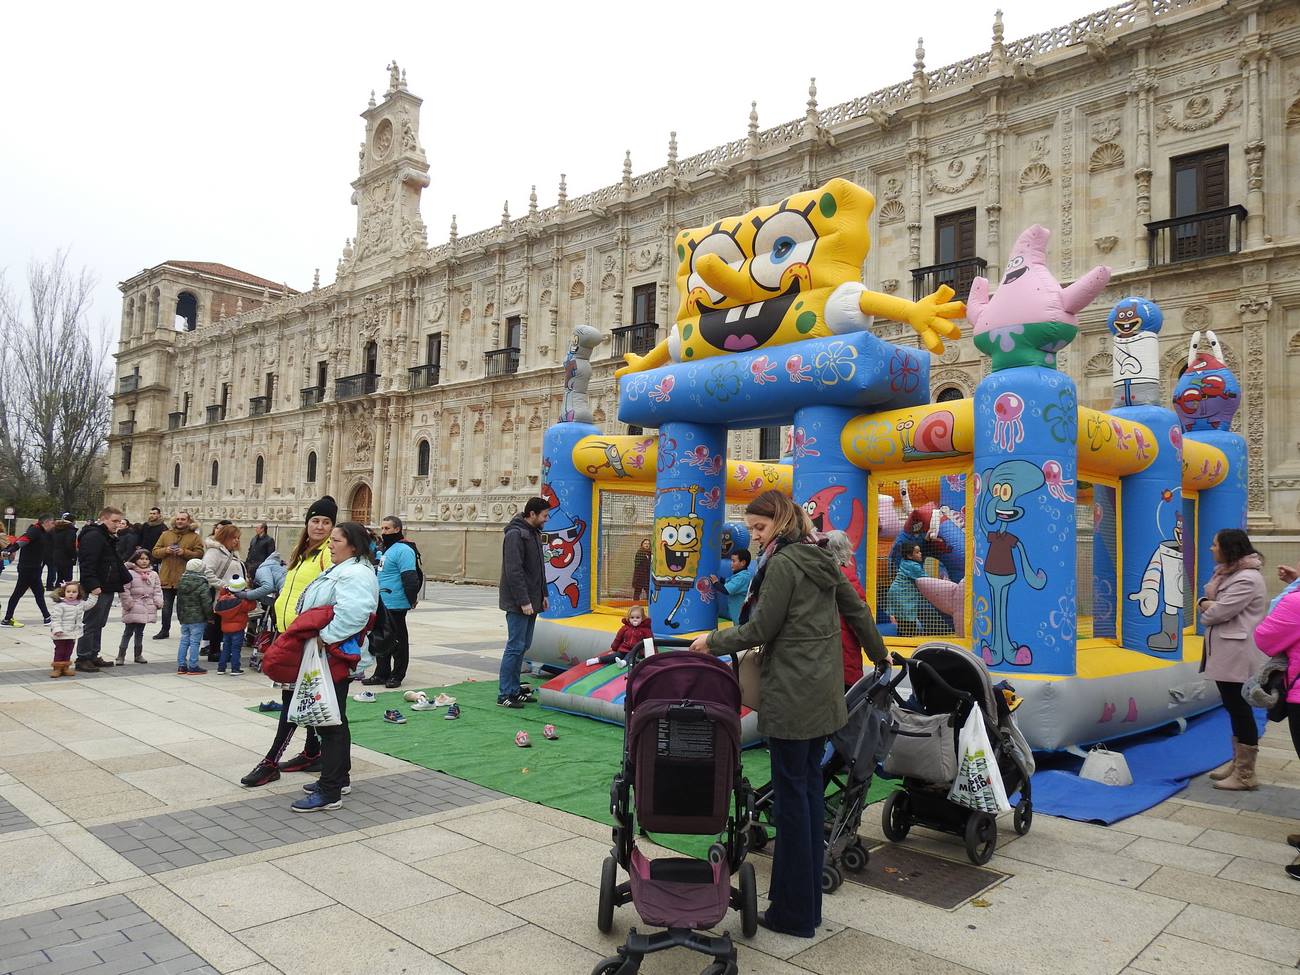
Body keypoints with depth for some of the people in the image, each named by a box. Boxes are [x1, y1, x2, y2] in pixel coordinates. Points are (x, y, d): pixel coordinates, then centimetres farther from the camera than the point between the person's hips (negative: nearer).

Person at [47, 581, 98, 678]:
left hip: (72, 634, 6)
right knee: (59, 651, 0)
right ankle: (57, 668, 7)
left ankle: (65, 668, 23)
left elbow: (89, 604, 24)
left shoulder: (80, 604, 6)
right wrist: (57, 629, -24)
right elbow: (55, 618, -18)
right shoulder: (60, 605, -15)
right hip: (61, 634, -6)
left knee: (68, 651, 13)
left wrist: (93, 595, 17)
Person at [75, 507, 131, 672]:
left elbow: (117, 562, 29)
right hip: (97, 590, -10)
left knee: (98, 624, 15)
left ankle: (93, 656, 23)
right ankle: (83, 658, 2)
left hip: (108, 589, 10)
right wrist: (93, 585, -27)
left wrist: (126, 579, 21)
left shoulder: (110, 538, 20)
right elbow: (87, 564, -22)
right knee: (90, 624, -4)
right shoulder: (93, 536, -13)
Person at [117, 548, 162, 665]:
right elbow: (125, 590, -10)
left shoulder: (153, 575, 8)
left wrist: (158, 603, 0)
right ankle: (121, 656, 7)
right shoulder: (130, 573, -8)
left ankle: (138, 655, 23)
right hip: (133, 609, -4)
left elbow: (157, 590, 10)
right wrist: (128, 603, -12)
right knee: (128, 632, 0)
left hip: (147, 609, 5)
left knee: (139, 632, 15)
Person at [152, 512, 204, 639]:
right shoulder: (165, 535, 10)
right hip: (167, 577, 3)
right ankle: (165, 630, 23)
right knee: (166, 605, 13)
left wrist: (184, 552, -19)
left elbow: (199, 554, -7)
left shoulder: (194, 537, 0)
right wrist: (165, 550, -11)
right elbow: (155, 552, 8)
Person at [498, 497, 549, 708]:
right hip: (518, 603, -10)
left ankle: (514, 689, 21)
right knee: (515, 647, -6)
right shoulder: (515, 535, -16)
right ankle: (504, 695, 0)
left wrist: (543, 594, 18)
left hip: (531, 602, 10)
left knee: (523, 646, 13)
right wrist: (524, 601, -22)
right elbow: (514, 571, -21)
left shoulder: (534, 533, 15)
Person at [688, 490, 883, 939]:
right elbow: (857, 610, 19)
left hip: (792, 695, -9)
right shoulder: (822, 560, 12)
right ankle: (810, 902, 24)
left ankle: (794, 912, 8)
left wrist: (713, 641, 0)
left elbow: (761, 629, -14)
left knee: (791, 793, -2)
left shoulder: (782, 564, -13)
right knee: (811, 787, 14)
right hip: (824, 693, 9)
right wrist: (879, 656, 31)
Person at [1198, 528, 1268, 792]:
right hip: (1225, 653, 10)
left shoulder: (1247, 579, -18)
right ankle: (1236, 762, 29)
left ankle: (1245, 775, 7)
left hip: (1238, 656, -10)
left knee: (1241, 711, -2)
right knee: (1234, 709, 17)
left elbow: (1219, 612, -21)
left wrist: (1205, 610, 0)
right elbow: (1209, 601, 14)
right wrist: (1205, 604, -8)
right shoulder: (1225, 573, 15)